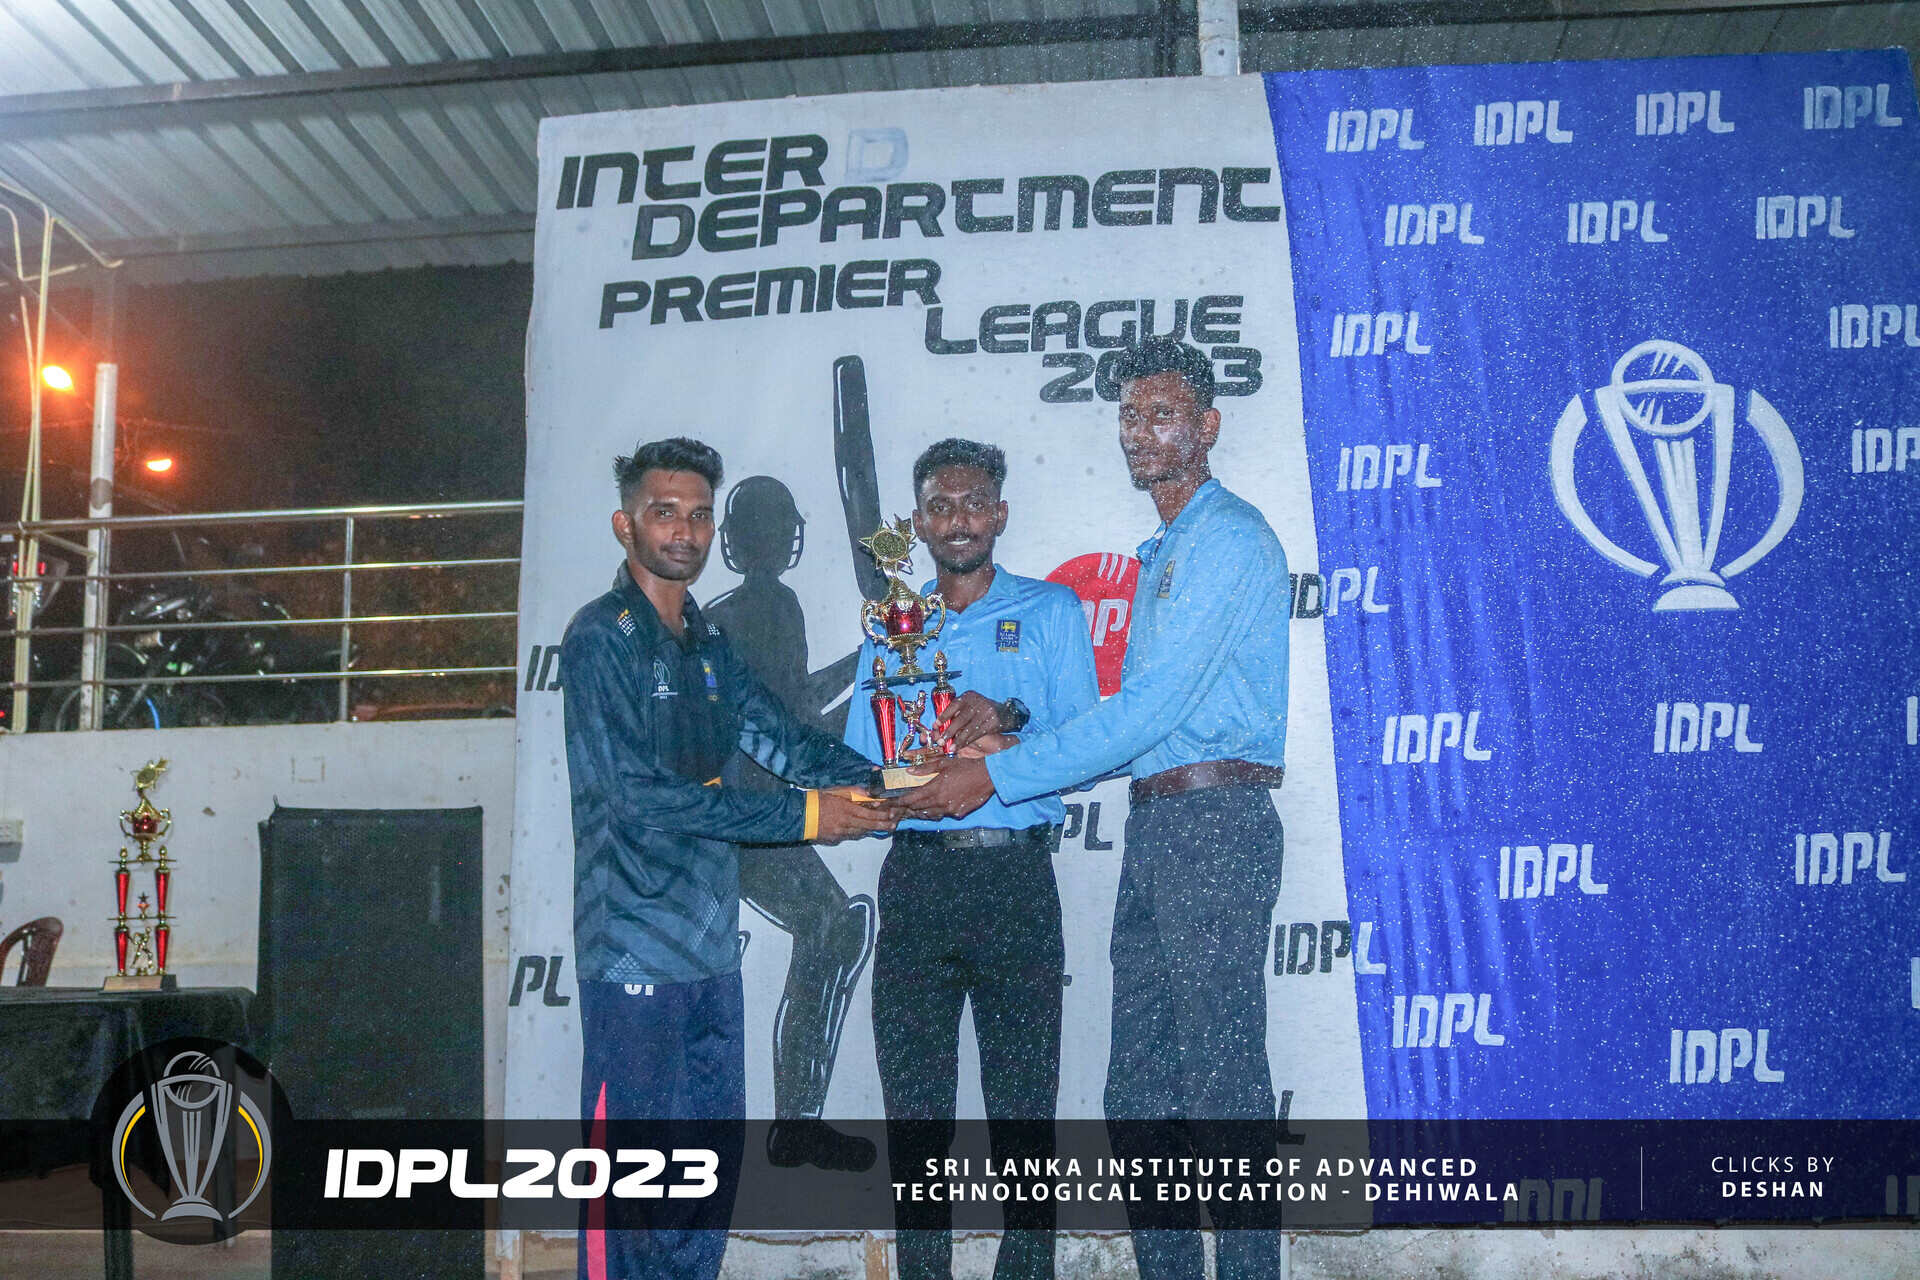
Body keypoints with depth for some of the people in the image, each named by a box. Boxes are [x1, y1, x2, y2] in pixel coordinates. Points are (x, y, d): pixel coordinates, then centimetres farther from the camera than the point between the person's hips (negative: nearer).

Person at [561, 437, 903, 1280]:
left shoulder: (706, 645, 15)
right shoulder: (602, 638, -10)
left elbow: (782, 737, 8)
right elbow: (637, 794, -18)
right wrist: (801, 816, -17)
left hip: (710, 947, 8)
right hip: (637, 948, -8)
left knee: (712, 1163, 13)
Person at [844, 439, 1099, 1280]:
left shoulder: (1050, 611, 10)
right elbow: (858, 764, 8)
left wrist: (1009, 724, -18)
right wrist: (964, 751, -10)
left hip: (1014, 873, -2)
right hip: (914, 873, 2)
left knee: (1023, 1101, -1)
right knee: (913, 1103, 4)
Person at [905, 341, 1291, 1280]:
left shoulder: (1228, 539, -9)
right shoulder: (1161, 553, 22)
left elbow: (1153, 709, -17)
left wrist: (997, 775, -14)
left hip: (1215, 823, -9)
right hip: (1153, 824, 10)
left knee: (1223, 1081, -6)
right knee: (1139, 1096, 10)